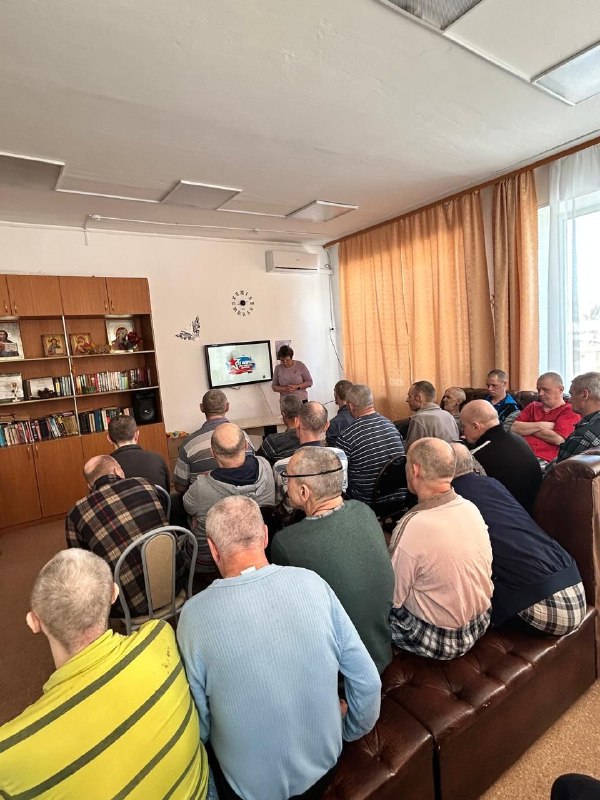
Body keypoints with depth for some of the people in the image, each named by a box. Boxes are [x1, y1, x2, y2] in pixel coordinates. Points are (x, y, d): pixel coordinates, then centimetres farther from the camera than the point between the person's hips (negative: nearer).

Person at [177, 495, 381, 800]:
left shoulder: (195, 613, -23)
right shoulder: (312, 583, -18)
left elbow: (198, 723, -12)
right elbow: (368, 682, -11)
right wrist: (350, 732, 9)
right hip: (323, 765, 2)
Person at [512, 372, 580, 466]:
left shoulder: (570, 411, 8)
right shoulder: (533, 406, 25)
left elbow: (557, 439, -9)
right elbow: (515, 428, 10)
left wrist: (527, 429, 3)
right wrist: (540, 425, -2)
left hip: (542, 460, -5)